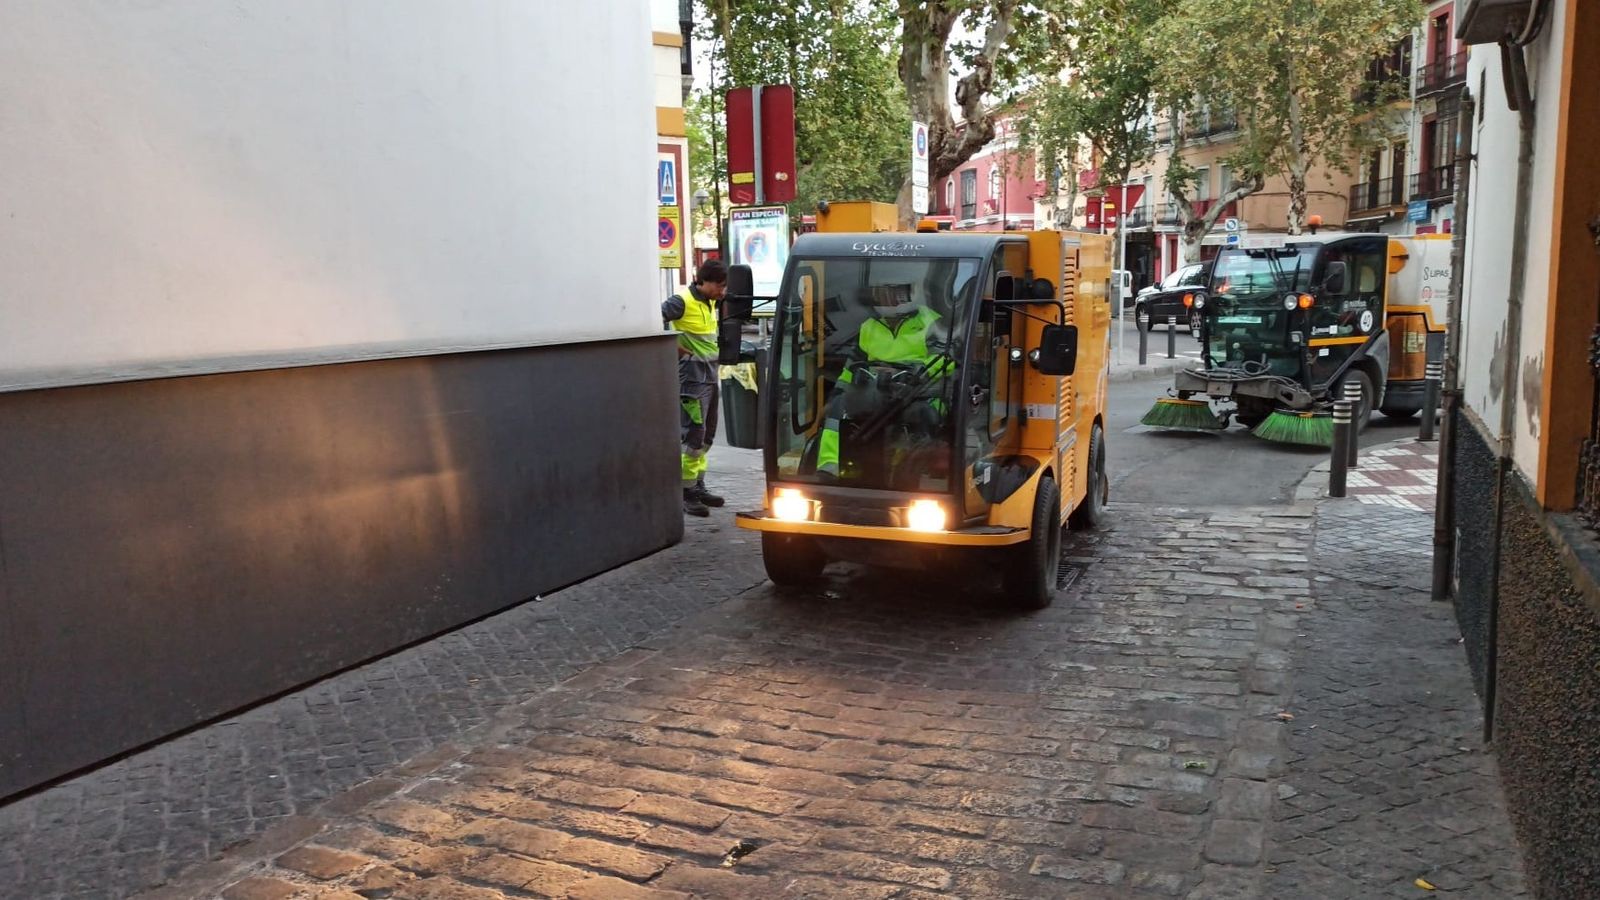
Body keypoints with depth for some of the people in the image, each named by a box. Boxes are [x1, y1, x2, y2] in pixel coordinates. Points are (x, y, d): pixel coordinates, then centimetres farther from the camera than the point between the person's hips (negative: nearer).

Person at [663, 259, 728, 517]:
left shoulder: (710, 302, 13)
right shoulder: (682, 301, -13)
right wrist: (676, 346, -16)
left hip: (710, 375, 9)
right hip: (692, 376, -9)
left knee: (706, 437, 14)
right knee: (693, 437, -7)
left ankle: (698, 486, 24)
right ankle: (687, 493, 0)